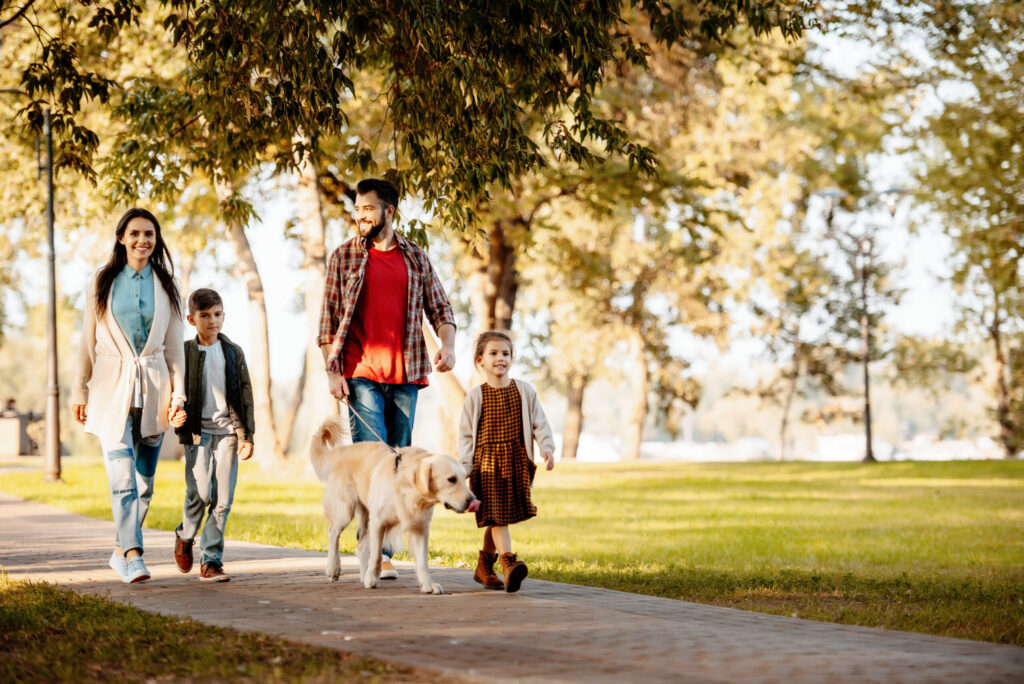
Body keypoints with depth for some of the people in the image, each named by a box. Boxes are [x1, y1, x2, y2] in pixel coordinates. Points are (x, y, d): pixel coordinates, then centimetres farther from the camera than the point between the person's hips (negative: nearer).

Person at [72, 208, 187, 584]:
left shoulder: (165, 286, 9)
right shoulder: (102, 283, 5)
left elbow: (174, 345, 10)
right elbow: (88, 341, 8)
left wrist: (178, 394, 3)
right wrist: (79, 390, 6)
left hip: (153, 388, 2)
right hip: (112, 387, -2)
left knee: (145, 480, 6)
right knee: (123, 477, -15)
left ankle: (121, 550, 21)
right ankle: (133, 556, -20)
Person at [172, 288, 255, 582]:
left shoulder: (233, 352, 10)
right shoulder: (185, 352, 3)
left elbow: (245, 395, 10)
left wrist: (246, 435, 4)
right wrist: (181, 427, -10)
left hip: (227, 431, 2)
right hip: (198, 431, -2)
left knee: (223, 498, -3)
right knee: (199, 492, -14)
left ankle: (210, 560, 4)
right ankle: (185, 536, 16)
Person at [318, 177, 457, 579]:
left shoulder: (416, 258, 11)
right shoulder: (343, 257, 5)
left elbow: (440, 308, 12)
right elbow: (328, 320, 4)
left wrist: (448, 344, -7)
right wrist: (331, 370, -5)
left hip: (405, 376, 3)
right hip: (361, 374, -3)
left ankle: (382, 549, 13)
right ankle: (376, 550, -14)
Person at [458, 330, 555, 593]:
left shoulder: (525, 391, 7)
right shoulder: (476, 396, 2)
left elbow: (539, 423, 9)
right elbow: (466, 434, 4)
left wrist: (547, 447, -6)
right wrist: (465, 467, -2)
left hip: (517, 461, 2)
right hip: (486, 461, -2)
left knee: (499, 519, 7)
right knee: (495, 515, -13)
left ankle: (484, 566, 21)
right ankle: (509, 563, -24)